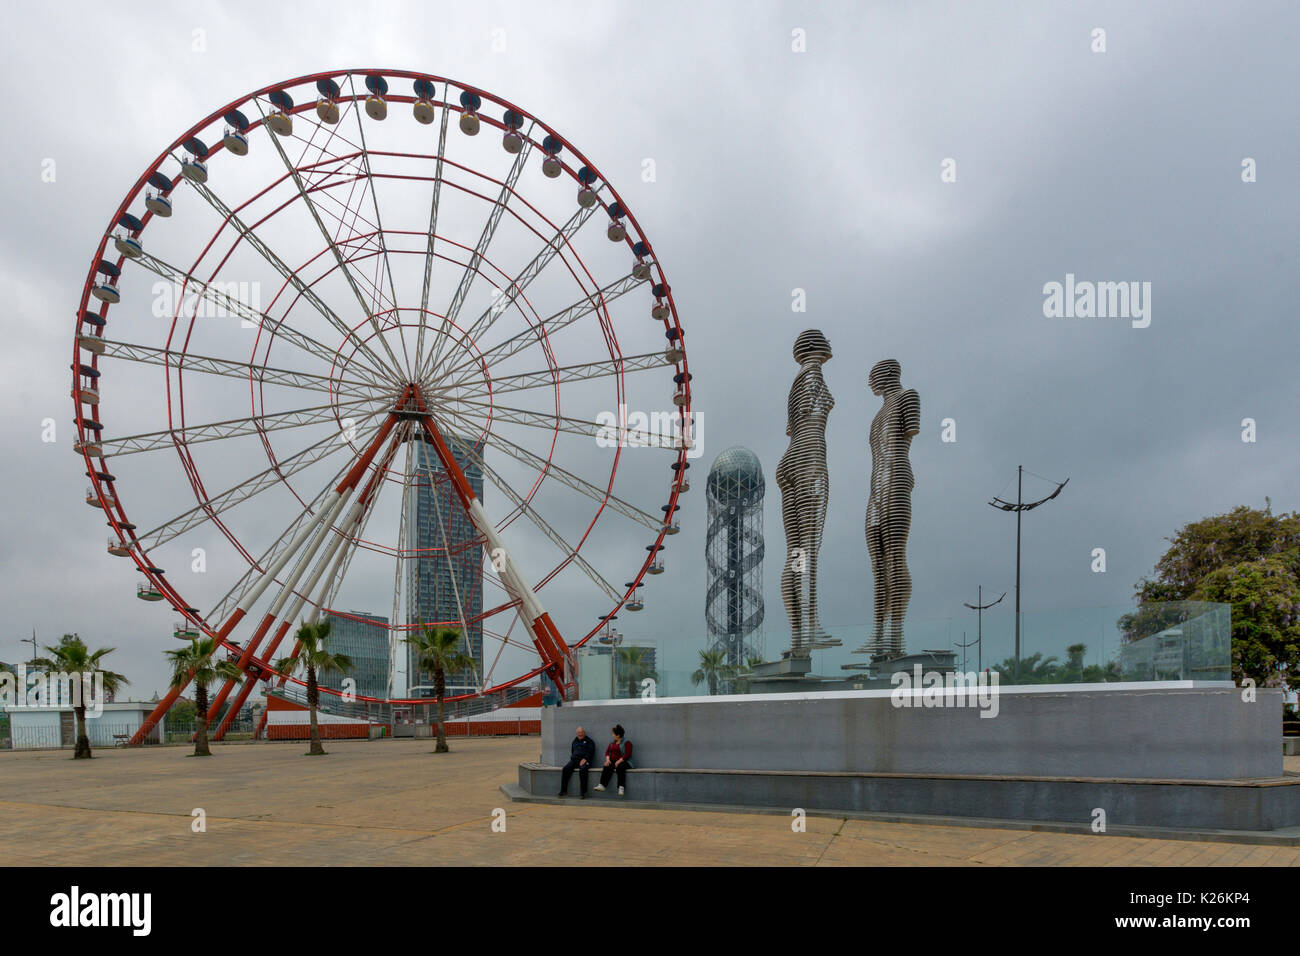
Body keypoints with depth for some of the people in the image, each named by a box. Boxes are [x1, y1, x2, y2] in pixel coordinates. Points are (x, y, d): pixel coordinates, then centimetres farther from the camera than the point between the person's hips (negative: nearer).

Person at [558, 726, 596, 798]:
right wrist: (572, 758, 11)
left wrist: (585, 759, -16)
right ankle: (563, 790, -18)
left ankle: (583, 792, -32)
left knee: (582, 770, -36)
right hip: (574, 760, 5)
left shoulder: (589, 741, 10)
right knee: (565, 769, -22)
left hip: (584, 760, -5)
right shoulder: (575, 741, 27)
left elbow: (591, 752, -2)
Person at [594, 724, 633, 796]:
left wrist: (619, 761, -22)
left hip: (623, 761, -5)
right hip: (612, 761, 5)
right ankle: (602, 785, -40)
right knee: (607, 767, -27)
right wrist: (608, 759, -7)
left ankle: (621, 787, -42)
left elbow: (627, 754, -13)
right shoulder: (612, 742, 18)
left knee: (620, 767, -38)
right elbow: (607, 751, 13)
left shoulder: (627, 742, -3)